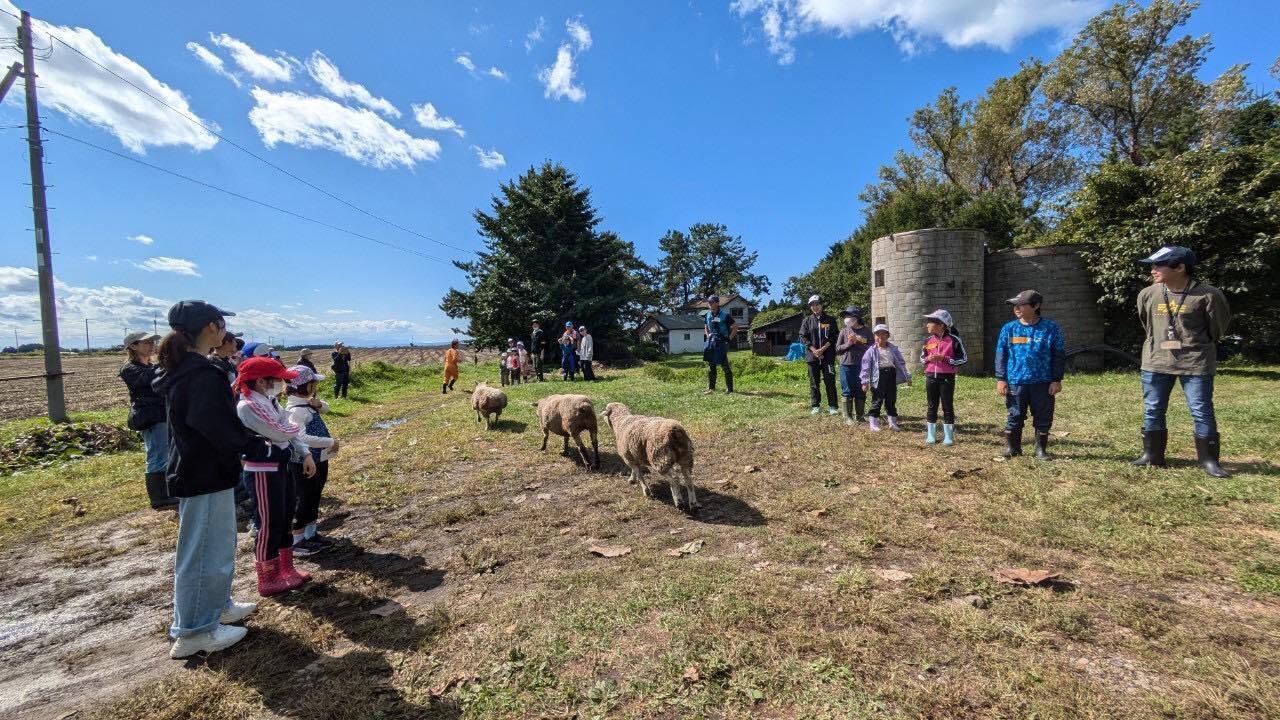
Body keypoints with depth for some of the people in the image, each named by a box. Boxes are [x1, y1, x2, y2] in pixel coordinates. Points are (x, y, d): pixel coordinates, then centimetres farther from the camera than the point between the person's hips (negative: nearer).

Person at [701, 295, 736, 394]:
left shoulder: (725, 315, -9)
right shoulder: (707, 315, 8)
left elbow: (735, 326, -3)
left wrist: (730, 338, -7)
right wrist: (707, 336, 12)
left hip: (721, 342, -6)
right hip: (711, 342, 6)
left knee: (725, 365, -2)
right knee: (710, 365, 9)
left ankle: (729, 388, 8)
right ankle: (711, 387, 18)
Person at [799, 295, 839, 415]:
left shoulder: (830, 320, 6)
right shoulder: (807, 320, 8)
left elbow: (833, 338, 1)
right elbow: (803, 337, 1)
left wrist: (823, 349, -11)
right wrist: (814, 350, -10)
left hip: (828, 356, -1)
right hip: (812, 356, 1)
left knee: (830, 382, -1)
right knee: (814, 382, 6)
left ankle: (832, 406, 6)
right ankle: (815, 406, 13)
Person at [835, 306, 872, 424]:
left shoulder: (866, 331, 3)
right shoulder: (844, 331, 5)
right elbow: (837, 349, 5)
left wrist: (857, 342, -13)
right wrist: (848, 344, -11)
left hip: (862, 366, 0)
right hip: (846, 366, 0)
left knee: (861, 392, 7)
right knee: (847, 392, 2)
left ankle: (860, 417, 17)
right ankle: (848, 417, 9)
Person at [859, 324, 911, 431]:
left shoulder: (893, 349, 9)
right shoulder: (872, 351, -2)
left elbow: (901, 363, 12)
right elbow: (866, 367, -5)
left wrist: (907, 377, 10)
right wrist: (865, 382, -11)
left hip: (891, 376, 4)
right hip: (878, 377, -4)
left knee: (891, 401, 12)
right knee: (877, 401, 0)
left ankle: (893, 423, 23)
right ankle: (873, 423, 10)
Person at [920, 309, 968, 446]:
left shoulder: (953, 339, -8)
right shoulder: (928, 340, 5)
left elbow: (963, 359, -6)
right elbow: (921, 358, 15)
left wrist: (944, 358, -16)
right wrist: (928, 359, -8)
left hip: (947, 378, -4)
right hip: (931, 377, 4)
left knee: (948, 406, 4)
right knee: (932, 406, 10)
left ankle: (949, 436, 15)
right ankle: (931, 435, 19)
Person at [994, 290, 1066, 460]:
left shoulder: (1051, 328, -1)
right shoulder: (1009, 329, 2)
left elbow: (1059, 356, 2)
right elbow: (1001, 355, 4)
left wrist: (1057, 380, -2)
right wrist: (1000, 379, 0)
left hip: (1043, 383, 0)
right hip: (1016, 382, 1)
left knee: (1043, 419, 8)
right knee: (1014, 417, 8)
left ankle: (1041, 450, 22)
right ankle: (1012, 448, 20)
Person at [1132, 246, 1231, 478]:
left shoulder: (1208, 294, -10)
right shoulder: (1147, 294, -1)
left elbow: (1219, 325, 6)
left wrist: (1201, 346, 16)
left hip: (1196, 363, -3)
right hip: (1156, 362, 3)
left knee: (1202, 412, 3)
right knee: (1153, 410, 8)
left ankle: (1209, 460, 15)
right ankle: (1152, 455, 19)